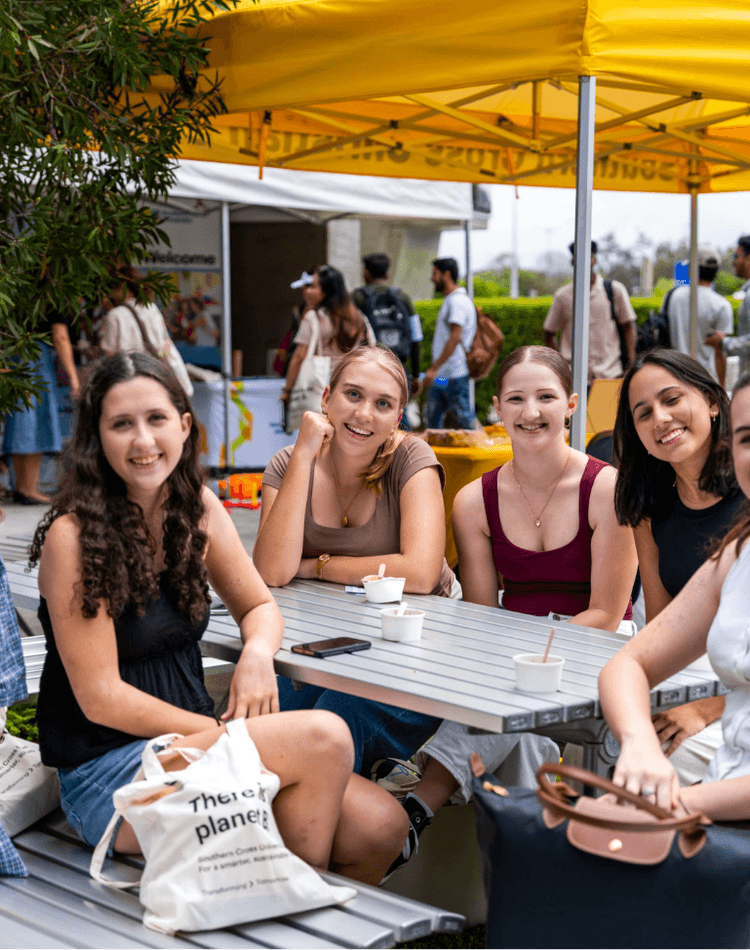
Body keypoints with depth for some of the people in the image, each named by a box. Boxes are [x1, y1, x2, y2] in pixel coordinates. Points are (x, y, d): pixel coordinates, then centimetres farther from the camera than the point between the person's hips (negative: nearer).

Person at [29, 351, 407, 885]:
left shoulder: (197, 506, 4)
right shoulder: (74, 537, -16)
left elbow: (260, 607, 15)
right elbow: (100, 698, -16)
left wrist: (257, 653, -9)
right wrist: (226, 735, -16)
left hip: (193, 738, 6)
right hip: (108, 774, -6)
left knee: (380, 828, -12)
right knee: (323, 737, -24)